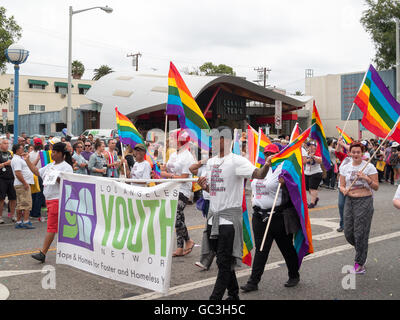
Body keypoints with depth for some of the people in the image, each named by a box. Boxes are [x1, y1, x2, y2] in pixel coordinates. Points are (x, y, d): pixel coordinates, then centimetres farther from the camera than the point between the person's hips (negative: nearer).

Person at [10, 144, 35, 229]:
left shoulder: (19, 159, 19)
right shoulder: (17, 159, -13)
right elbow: (18, 173, -23)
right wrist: (25, 183, -23)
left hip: (23, 184, 11)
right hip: (22, 184, -11)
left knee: (20, 204, 11)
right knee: (27, 203, -11)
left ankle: (18, 222, 14)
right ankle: (26, 222, -13)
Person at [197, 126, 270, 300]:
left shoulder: (236, 161, -9)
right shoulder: (210, 162, 14)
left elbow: (259, 174, -23)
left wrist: (266, 166, -44)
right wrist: (204, 186, 1)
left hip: (230, 216, -8)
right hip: (213, 214, 8)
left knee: (225, 262, -6)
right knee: (222, 260, 15)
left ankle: (216, 297, -2)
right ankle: (233, 295, 28)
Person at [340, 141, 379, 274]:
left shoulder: (369, 167, -3)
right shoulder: (345, 168, 9)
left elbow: (376, 187, -2)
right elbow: (342, 185, 11)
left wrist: (367, 179, -19)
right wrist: (344, 190, -11)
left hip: (364, 201, -4)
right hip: (349, 201, 4)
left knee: (360, 233, -3)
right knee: (348, 233, 5)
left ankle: (360, 263, 11)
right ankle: (361, 252, 34)